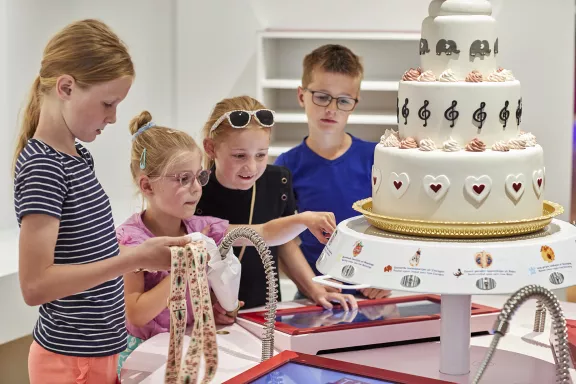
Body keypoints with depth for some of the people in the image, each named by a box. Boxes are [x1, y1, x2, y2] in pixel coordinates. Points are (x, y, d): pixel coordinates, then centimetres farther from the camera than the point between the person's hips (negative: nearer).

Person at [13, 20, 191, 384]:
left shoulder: (76, 157, 7)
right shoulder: (42, 165, -20)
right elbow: (35, 284, -25)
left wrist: (144, 250, 4)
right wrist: (134, 258, -25)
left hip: (100, 351, 8)